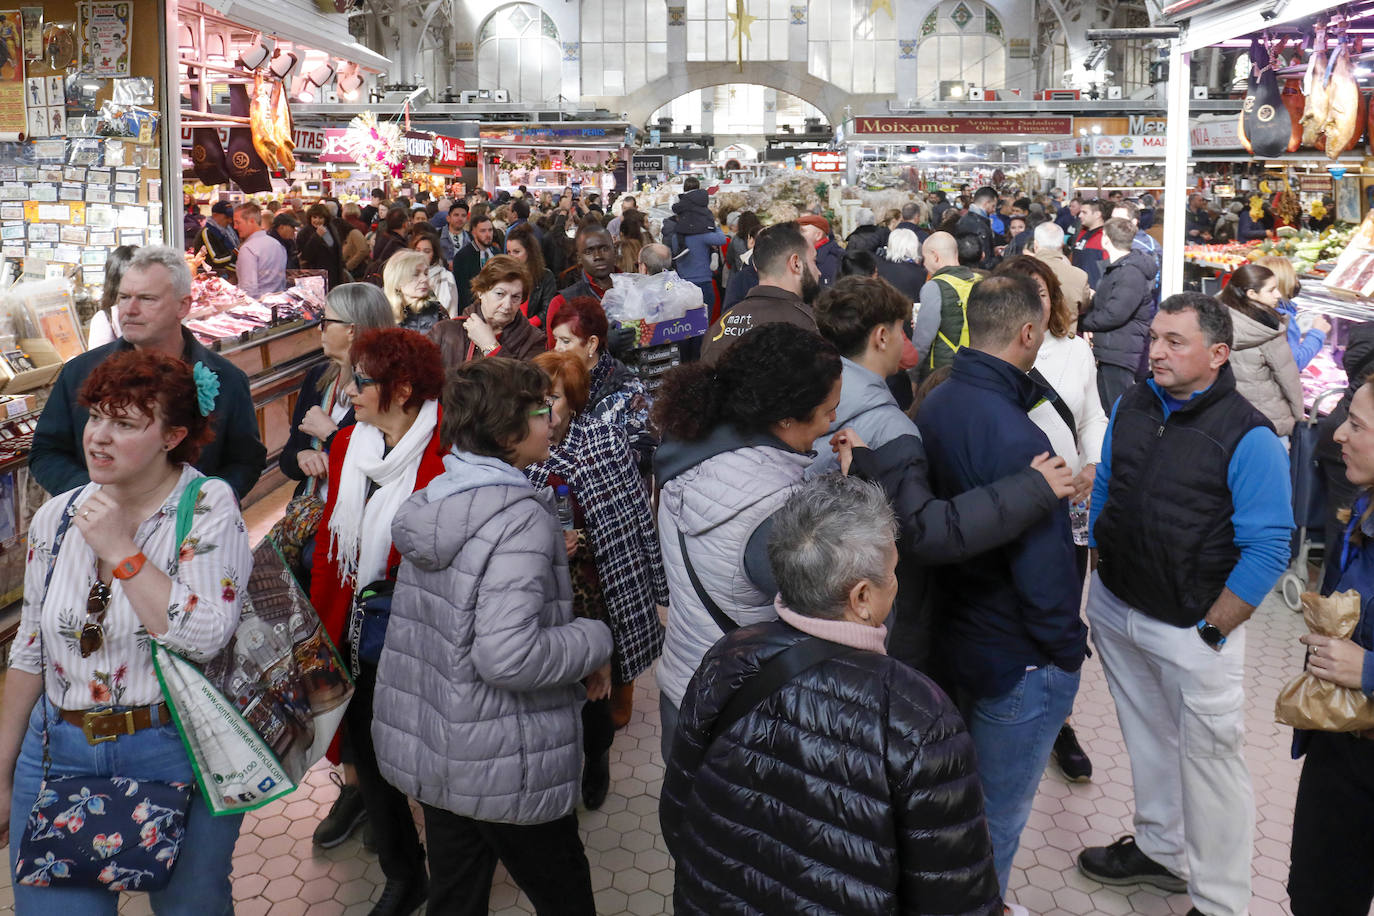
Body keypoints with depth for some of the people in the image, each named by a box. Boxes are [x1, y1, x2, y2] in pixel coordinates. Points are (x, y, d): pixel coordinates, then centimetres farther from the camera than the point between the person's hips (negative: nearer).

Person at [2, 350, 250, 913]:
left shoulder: (208, 507, -12)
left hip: (180, 758, -3)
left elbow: (204, 637, -24)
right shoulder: (56, 518, 2)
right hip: (60, 753, 4)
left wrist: (120, 549, -21)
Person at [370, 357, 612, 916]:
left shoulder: (434, 499, 4)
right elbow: (507, 657, -30)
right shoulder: (520, 518, -23)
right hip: (503, 767, -8)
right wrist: (594, 640, -15)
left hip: (423, 747, 8)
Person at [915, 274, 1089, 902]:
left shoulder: (934, 406, -2)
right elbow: (1045, 568, -25)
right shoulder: (1016, 439, -29)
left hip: (951, 633, 9)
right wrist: (1068, 653, -11)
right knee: (997, 817, 11)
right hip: (1017, 662, -9)